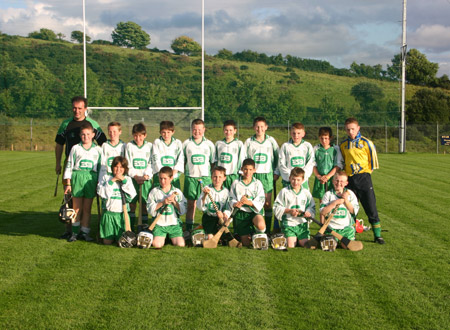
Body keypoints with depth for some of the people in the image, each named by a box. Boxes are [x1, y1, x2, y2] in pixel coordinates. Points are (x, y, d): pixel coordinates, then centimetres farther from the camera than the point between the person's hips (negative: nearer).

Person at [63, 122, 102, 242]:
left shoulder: (98, 150, 8)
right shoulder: (75, 148, 6)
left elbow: (101, 168, 10)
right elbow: (69, 166, 5)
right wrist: (68, 183, 0)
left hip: (91, 179, 0)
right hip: (77, 178, 0)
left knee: (87, 208, 4)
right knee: (77, 208, 3)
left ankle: (85, 232, 10)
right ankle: (74, 232, 11)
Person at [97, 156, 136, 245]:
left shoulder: (127, 179, 7)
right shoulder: (107, 179, 4)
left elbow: (132, 195, -8)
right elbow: (102, 194, -10)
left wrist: (124, 180, -11)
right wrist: (112, 181, -13)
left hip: (123, 214, 0)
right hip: (109, 213, 0)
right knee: (107, 242, 3)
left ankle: (119, 236, 31)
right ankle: (111, 236, 35)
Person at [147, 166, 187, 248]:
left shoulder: (177, 192, 8)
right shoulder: (154, 191, 6)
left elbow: (183, 211, 4)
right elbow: (150, 210, -2)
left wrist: (174, 202, -10)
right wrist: (162, 203, -11)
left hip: (174, 224, 1)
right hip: (159, 223, -1)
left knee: (180, 244, -18)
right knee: (157, 244, -23)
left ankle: (171, 238, 16)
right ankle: (163, 237, 12)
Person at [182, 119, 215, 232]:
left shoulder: (209, 144, 7)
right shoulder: (186, 144, 6)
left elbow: (213, 162, 11)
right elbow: (182, 161, 12)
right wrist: (185, 172, 3)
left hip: (205, 177, 0)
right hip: (190, 177, 0)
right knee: (191, 203, 4)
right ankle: (189, 228, 10)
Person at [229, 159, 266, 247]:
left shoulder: (257, 183, 5)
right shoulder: (236, 184, 6)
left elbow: (261, 201, -3)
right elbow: (231, 200, 4)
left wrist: (249, 202, -21)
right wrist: (235, 204, -20)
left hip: (255, 211, -1)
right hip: (241, 212, 1)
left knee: (261, 226, -35)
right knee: (246, 243, -3)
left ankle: (258, 235, 0)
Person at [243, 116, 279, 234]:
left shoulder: (271, 141, 6)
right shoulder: (248, 142, 6)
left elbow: (278, 157, 11)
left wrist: (276, 172, 6)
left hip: (267, 174, 0)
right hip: (252, 175, 0)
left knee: (267, 203, -1)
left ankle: (267, 229, 5)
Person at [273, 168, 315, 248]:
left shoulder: (306, 192, 8)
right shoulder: (284, 191, 1)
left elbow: (312, 207, 9)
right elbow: (276, 207, -2)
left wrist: (308, 212, -14)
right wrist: (289, 211, -15)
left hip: (302, 224, 2)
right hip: (288, 224, -2)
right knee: (290, 246, -17)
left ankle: (298, 239, 22)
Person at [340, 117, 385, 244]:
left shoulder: (366, 142, -2)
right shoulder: (343, 145, 9)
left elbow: (373, 158, 5)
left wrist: (367, 171, 3)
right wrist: (345, 172, 12)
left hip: (363, 177, -3)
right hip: (349, 179, 3)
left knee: (371, 207, -5)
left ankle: (377, 235, 2)